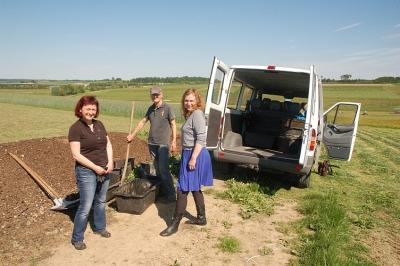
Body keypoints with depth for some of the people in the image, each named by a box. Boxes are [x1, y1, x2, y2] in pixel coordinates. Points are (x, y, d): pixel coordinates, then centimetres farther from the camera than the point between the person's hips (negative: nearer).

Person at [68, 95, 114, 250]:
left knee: (100, 202, 20)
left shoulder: (99, 125, 5)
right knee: (85, 207, 1)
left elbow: (108, 144, 9)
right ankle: (77, 238, 20)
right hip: (86, 172, -6)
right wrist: (95, 167, -18)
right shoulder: (76, 128, -14)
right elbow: (76, 155, -18)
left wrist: (110, 162, -5)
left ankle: (99, 228, 40)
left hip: (104, 170, 6)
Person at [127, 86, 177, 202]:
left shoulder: (167, 108, -5)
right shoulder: (151, 109, 11)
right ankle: (162, 191, 23)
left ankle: (171, 194, 2)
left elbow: (173, 124, -3)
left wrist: (174, 141, -8)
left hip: (163, 144, -5)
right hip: (152, 143, 6)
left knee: (163, 169, -8)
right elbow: (143, 122, 19)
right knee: (157, 169, 11)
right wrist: (132, 135, 20)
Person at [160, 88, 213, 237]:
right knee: (195, 188, 17)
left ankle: (175, 224, 8)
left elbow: (201, 139, -23)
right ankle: (201, 218, 30)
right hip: (189, 154, 10)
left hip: (195, 155, -10)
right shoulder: (190, 114, 14)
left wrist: (193, 158, -25)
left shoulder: (197, 114, -16)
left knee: (182, 190, -3)